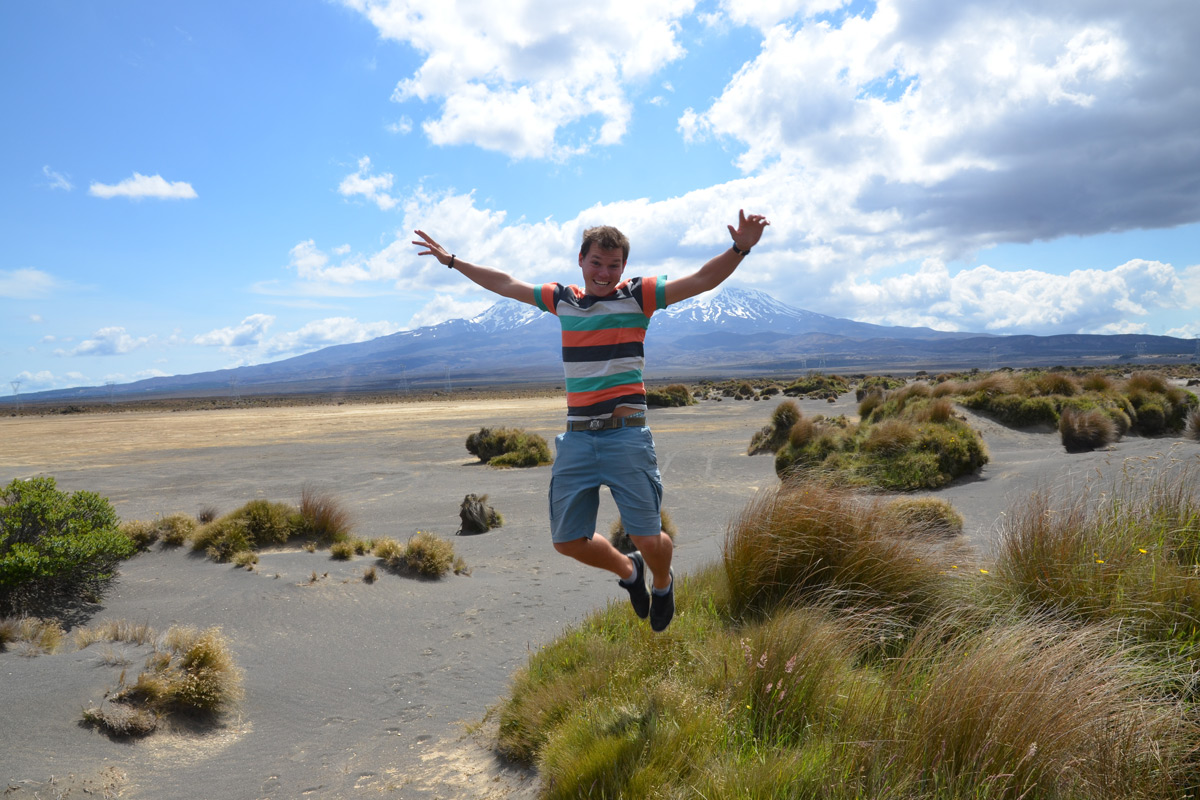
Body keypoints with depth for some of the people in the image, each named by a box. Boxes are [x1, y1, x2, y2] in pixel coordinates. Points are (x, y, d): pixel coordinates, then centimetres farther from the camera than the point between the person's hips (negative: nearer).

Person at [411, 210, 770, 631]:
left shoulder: (638, 296, 1)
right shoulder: (562, 299, 12)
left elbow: (703, 279, -9)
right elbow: (505, 284, 24)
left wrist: (739, 249, -26)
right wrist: (452, 260, 30)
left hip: (626, 435, -4)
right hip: (576, 438, 4)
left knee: (648, 538, -6)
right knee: (567, 540, 8)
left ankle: (662, 583, 30)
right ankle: (627, 571, 37)